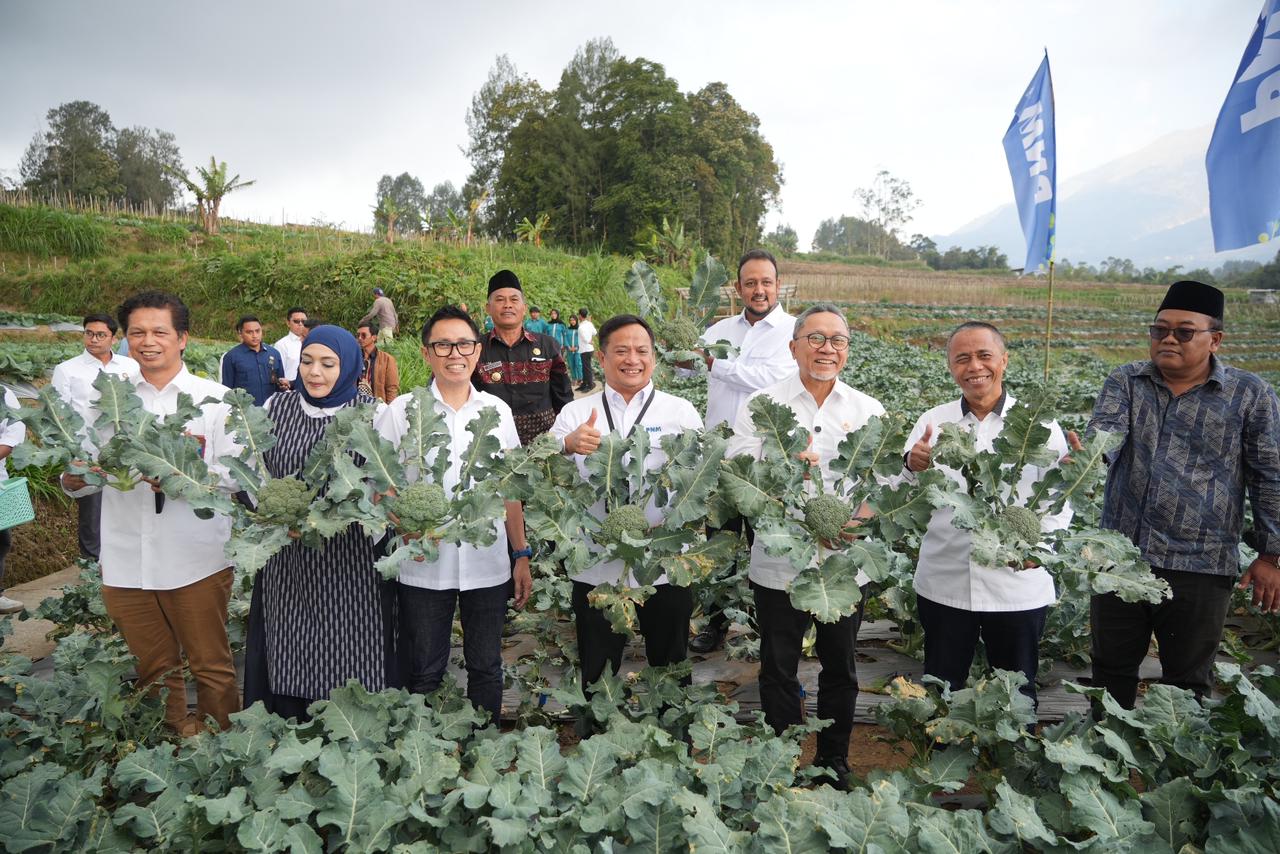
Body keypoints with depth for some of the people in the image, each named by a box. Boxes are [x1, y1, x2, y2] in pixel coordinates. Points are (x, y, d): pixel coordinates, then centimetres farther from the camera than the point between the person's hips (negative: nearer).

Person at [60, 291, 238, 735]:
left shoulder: (216, 398, -1)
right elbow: (90, 471, 7)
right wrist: (75, 478, -15)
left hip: (196, 560, -3)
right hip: (125, 560, 3)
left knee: (211, 666, 7)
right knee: (154, 668, 17)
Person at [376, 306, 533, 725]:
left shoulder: (497, 411, 5)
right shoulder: (401, 411, -1)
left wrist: (521, 556, 8)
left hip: (488, 565, 2)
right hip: (424, 567, -1)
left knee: (486, 668, 13)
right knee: (424, 674, 10)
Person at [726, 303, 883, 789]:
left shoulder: (868, 410, 4)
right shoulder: (761, 406, -1)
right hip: (779, 564, -1)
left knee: (841, 670, 16)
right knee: (779, 671, 11)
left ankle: (834, 761, 37)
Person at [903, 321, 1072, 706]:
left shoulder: (1039, 424, -2)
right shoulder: (933, 422, 1)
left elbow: (1060, 503, -3)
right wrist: (911, 468, -22)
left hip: (1018, 587, -1)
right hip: (943, 586, 1)